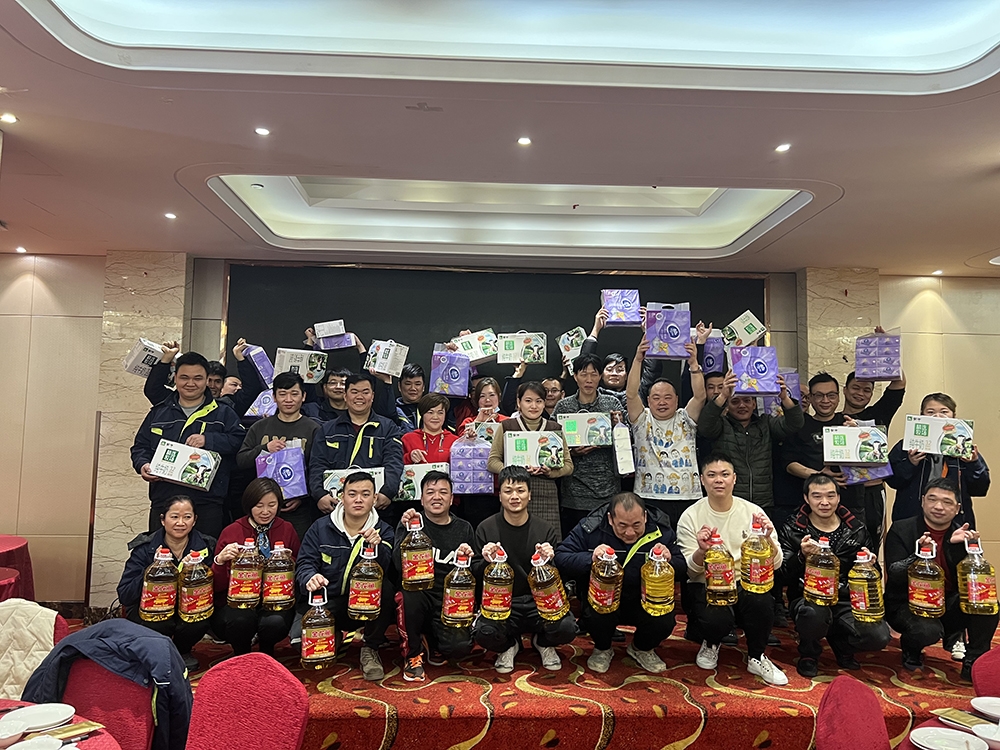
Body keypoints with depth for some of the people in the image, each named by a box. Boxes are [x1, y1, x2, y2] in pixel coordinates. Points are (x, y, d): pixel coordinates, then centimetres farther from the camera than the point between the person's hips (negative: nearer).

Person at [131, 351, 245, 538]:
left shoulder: (223, 414, 7)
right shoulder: (158, 413, 16)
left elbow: (239, 440, -6)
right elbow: (140, 446, 20)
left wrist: (207, 439, -17)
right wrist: (142, 465, -1)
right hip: (163, 500, 3)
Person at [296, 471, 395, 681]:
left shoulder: (383, 531, 1)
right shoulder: (321, 528, 4)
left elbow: (386, 569, -14)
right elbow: (304, 564, -3)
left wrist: (376, 547, -36)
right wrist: (310, 578, -27)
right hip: (326, 604, 0)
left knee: (385, 587, -32)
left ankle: (370, 649, -7)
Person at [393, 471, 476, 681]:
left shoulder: (464, 529, 10)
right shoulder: (410, 522, 2)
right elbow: (400, 565, -14)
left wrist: (469, 560, -8)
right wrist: (406, 530, -28)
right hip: (419, 594, -1)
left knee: (460, 647, -24)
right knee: (409, 595, -36)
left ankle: (434, 643, 16)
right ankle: (412, 655, -6)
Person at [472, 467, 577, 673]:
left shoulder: (546, 530, 1)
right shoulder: (486, 528, -1)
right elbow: (476, 575, 3)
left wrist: (549, 561, -19)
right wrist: (486, 562, -19)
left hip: (538, 601, 1)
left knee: (567, 628, -27)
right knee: (484, 633, -31)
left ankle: (543, 643, 13)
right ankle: (508, 646, 10)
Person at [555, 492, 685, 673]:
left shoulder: (661, 530, -10)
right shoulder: (591, 527, -15)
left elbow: (682, 570, -4)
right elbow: (560, 558, -17)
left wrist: (669, 561, -29)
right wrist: (591, 558, -36)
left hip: (645, 602, 2)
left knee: (664, 623, -26)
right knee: (596, 616, -33)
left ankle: (642, 649, 14)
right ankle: (602, 649, 7)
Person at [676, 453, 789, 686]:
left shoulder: (753, 512, 0)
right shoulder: (691, 516, -4)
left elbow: (775, 564, -2)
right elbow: (690, 571, -7)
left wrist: (767, 538, -23)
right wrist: (702, 551, -28)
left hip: (746, 583, 2)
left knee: (762, 603, -32)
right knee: (716, 619, -32)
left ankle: (756, 658, 0)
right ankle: (711, 643, 9)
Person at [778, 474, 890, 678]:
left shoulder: (856, 529, 9)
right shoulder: (792, 530, 0)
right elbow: (784, 574, -9)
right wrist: (802, 556, -29)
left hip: (847, 600, 3)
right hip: (808, 598, -3)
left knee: (879, 637, -22)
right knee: (814, 614, -37)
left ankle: (841, 644, 15)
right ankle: (808, 654, 0)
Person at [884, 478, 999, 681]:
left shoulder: (963, 535, 3)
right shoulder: (901, 530, -7)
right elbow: (893, 576, -16)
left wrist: (959, 545, -22)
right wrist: (918, 554, -33)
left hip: (948, 606, 4)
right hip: (908, 605, -4)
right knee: (928, 631, -34)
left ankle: (974, 663, -3)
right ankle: (911, 649, 5)